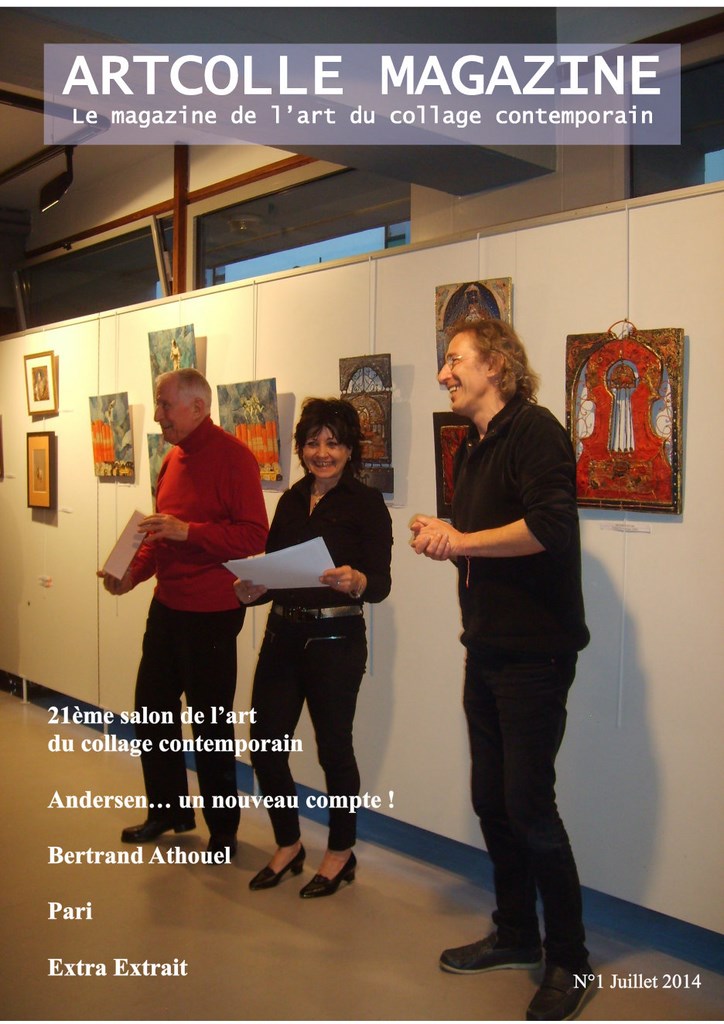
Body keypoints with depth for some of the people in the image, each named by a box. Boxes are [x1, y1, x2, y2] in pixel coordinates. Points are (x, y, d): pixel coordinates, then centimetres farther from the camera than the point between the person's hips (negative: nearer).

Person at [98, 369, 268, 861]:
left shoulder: (232, 456, -14)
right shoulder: (173, 459, 12)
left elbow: (254, 536, -20)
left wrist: (186, 531, -26)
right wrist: (133, 571, 5)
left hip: (211, 612, -8)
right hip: (167, 604, 9)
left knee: (211, 723, 2)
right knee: (152, 708, 16)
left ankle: (223, 829, 20)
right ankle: (168, 808, 35)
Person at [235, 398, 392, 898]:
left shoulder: (366, 502, -5)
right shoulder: (291, 501, 12)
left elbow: (381, 584, -10)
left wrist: (356, 581, -31)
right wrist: (252, 589, -7)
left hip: (336, 640, -5)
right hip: (283, 635, 6)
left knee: (334, 747, 5)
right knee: (265, 744, 6)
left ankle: (341, 854, 27)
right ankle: (288, 845, 30)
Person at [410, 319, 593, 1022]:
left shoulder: (533, 430, -13)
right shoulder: (471, 450, 16)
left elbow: (550, 525, -28)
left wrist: (460, 540, -17)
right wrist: (440, 540, -1)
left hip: (535, 653, -9)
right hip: (486, 648, 9)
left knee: (529, 807, -3)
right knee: (492, 800, 15)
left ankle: (570, 960, 16)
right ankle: (516, 934, 33)